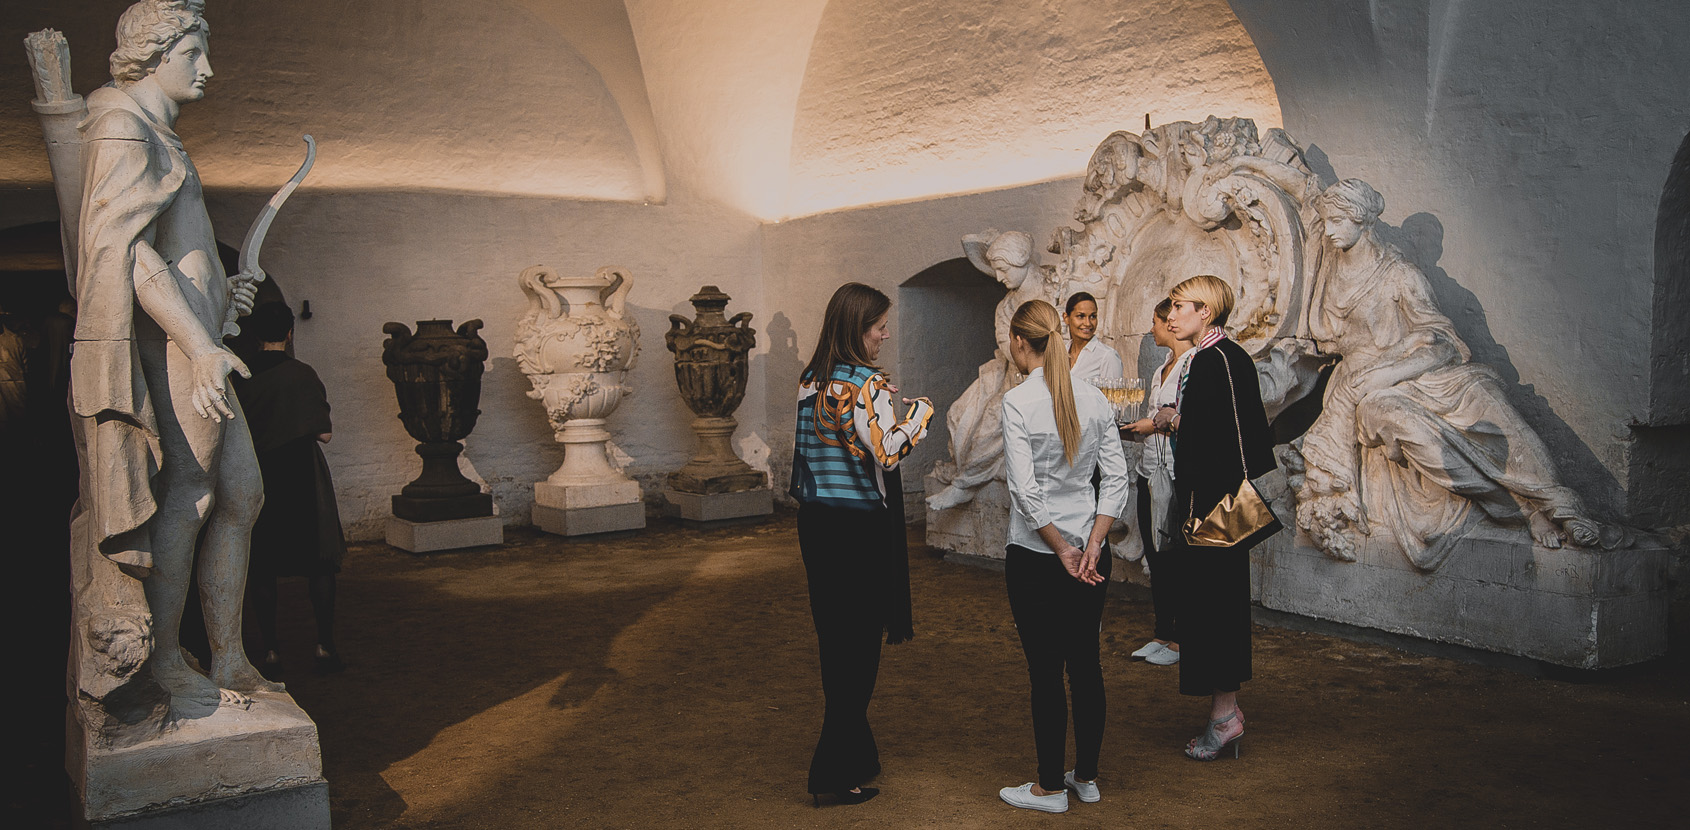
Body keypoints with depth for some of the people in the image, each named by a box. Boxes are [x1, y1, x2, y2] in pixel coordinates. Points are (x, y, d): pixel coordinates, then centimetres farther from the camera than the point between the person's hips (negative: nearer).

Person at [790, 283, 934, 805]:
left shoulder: (810, 380, 8)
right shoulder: (865, 384, -16)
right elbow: (888, 452, -22)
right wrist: (920, 411, -8)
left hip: (816, 522, 8)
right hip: (859, 527, -8)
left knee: (835, 637, 17)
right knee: (859, 644, 1)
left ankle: (853, 748, 32)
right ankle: (836, 772, 7)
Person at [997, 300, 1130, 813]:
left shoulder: (1018, 402, -14)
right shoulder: (1094, 398, 3)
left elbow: (1026, 491, -19)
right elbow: (1116, 479, 0)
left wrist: (1063, 550, -11)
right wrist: (1091, 547, -4)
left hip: (1036, 556, -6)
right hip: (1090, 551, 6)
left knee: (1045, 671, 4)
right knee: (1086, 663, 15)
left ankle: (1051, 787, 16)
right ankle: (1086, 776, 27)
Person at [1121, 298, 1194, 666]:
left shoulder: (1195, 364, -13)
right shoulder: (1163, 369, 16)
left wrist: (1156, 425, -12)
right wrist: (1135, 427, 7)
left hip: (1175, 472, -9)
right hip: (1151, 469, 9)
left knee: (1173, 557, -1)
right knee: (1154, 555, 11)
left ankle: (1180, 639, 10)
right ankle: (1162, 633, 21)